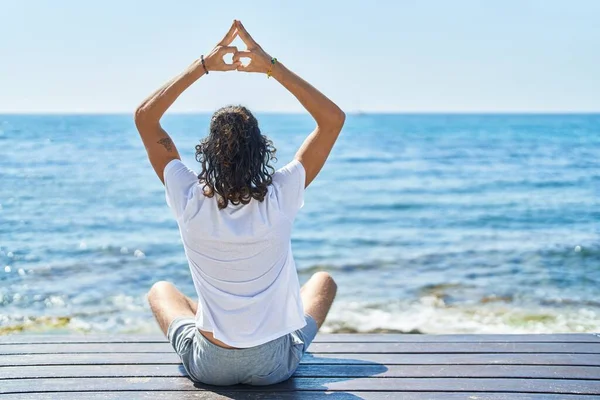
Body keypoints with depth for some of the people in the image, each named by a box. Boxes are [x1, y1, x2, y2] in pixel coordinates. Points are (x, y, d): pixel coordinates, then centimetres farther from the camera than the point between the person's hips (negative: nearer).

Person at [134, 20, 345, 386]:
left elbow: (145, 116, -6)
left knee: (161, 290, 31)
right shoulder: (280, 197, -20)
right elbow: (334, 119, -12)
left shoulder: (190, 200, -18)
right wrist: (271, 66, -15)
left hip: (208, 367, 1)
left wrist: (203, 66, -9)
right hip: (276, 366, 0)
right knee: (324, 281, 29)